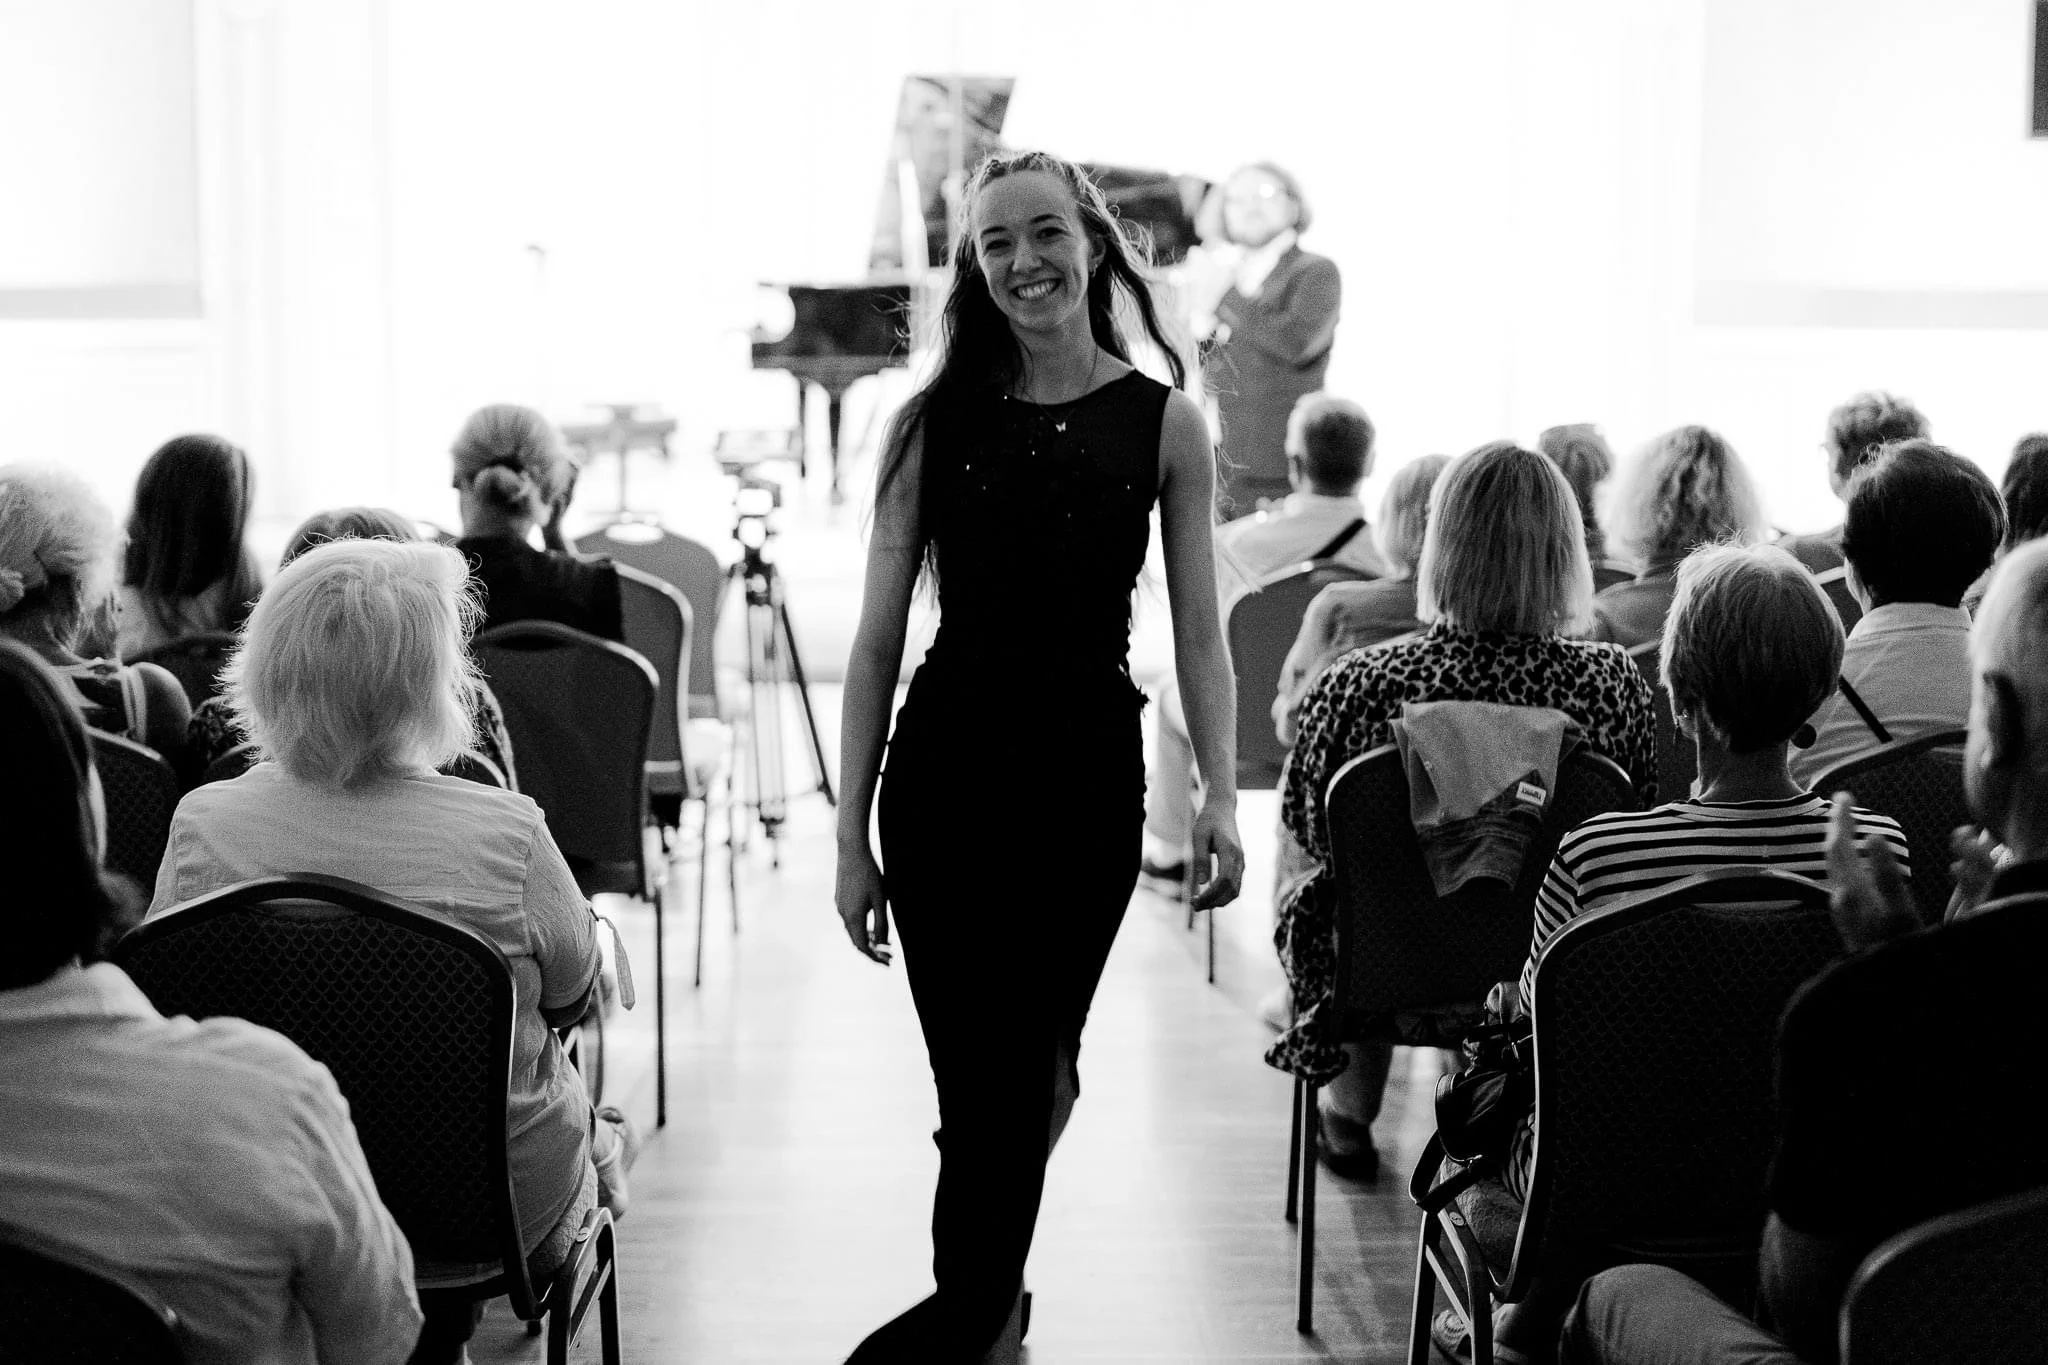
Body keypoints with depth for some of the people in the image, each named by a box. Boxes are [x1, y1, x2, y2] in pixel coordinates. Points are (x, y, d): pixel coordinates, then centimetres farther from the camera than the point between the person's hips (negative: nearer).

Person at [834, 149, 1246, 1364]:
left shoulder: (1164, 423, 2)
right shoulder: (935, 422, 2)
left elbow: (1200, 633, 2)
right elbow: (879, 638, 2)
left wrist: (1221, 794, -11)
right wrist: (851, 833, -1)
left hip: (1090, 771, 0)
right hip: (945, 763, 0)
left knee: (1024, 1070, 5)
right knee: (981, 1076, 3)